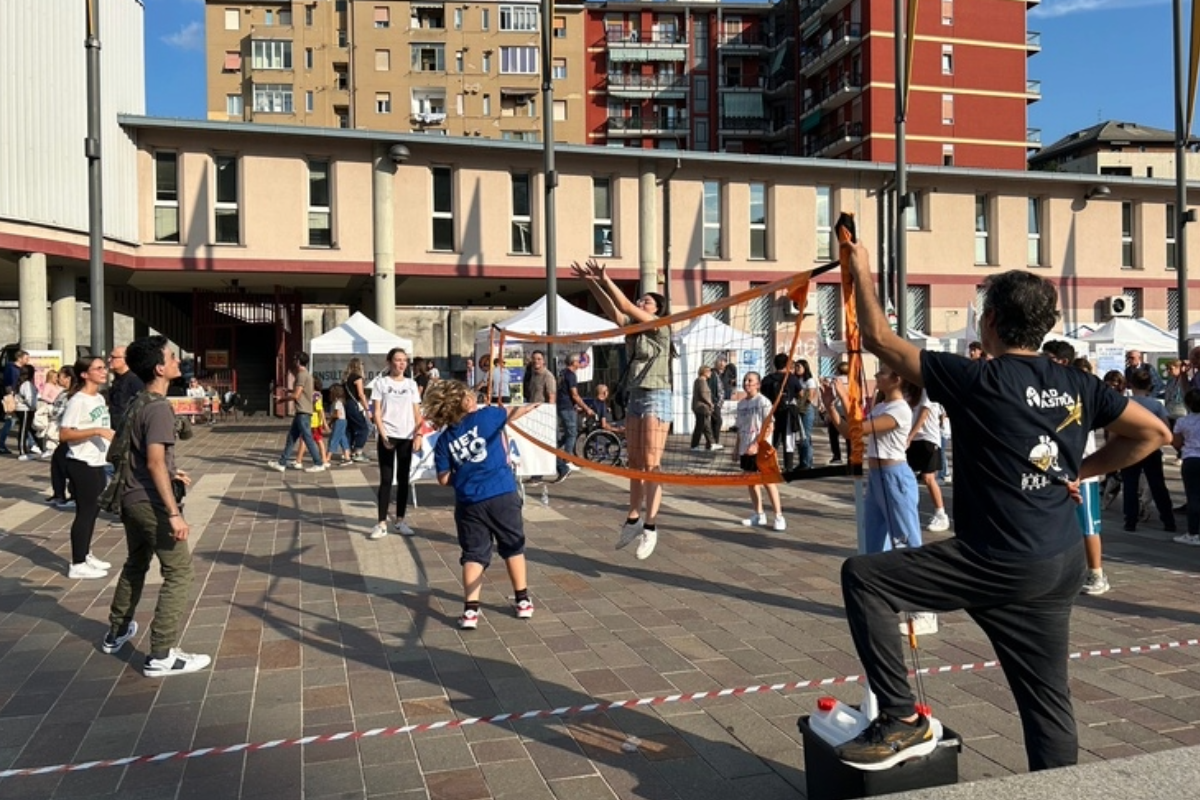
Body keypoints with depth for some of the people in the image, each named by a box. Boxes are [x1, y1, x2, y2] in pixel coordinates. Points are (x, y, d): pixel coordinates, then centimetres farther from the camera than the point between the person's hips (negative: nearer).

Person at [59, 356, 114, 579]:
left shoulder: (100, 398, 10)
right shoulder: (78, 401, -16)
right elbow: (64, 434, -23)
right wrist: (97, 431, -27)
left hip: (97, 464, 8)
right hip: (82, 465, -8)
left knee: (93, 510, 15)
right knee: (85, 512, -2)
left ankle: (86, 555, 28)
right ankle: (77, 565, 6)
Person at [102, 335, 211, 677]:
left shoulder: (135, 402, 9)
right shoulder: (158, 408, -20)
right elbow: (155, 462, -27)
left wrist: (171, 472, 26)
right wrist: (174, 513, -29)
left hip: (132, 497, 10)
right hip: (151, 501, -10)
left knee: (136, 563, 26)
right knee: (179, 571, -3)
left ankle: (116, 632, 41)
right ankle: (161, 655, -2)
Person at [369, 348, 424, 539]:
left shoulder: (411, 384, 9)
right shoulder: (381, 382, 1)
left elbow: (417, 413, 8)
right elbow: (377, 412, -3)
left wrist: (418, 434, -4)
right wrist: (383, 435, -13)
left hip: (407, 437, 3)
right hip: (388, 436, -3)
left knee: (403, 479, 8)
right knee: (386, 480, -3)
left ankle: (400, 521, 16)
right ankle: (381, 523, 0)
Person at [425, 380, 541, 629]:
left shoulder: (443, 441, 4)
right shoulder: (486, 415, -2)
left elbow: (444, 479, 3)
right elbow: (513, 412, 18)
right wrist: (531, 406, 38)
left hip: (469, 502, 2)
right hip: (502, 494, -1)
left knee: (473, 554, 10)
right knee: (513, 547, 15)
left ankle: (470, 610, 2)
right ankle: (523, 601, 25)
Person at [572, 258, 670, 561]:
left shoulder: (660, 328, -5)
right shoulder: (633, 329, 13)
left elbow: (625, 306, -15)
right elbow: (613, 310, 3)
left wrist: (605, 280, -17)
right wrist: (592, 283, -8)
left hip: (656, 398, -8)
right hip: (635, 398, 8)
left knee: (651, 465, -8)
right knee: (635, 464, 11)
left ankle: (650, 526, -6)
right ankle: (633, 519, 20)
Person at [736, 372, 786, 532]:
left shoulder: (763, 401, -8)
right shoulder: (741, 403, 12)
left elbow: (769, 426, -14)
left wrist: (756, 444, -21)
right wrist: (737, 448, 16)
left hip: (760, 449, -7)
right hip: (745, 450, 7)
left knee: (768, 481, -6)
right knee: (751, 481, 10)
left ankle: (779, 517, -1)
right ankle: (759, 515, 21)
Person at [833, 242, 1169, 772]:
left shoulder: (979, 381, -13)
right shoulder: (1077, 385, 5)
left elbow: (879, 339, -10)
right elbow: (1153, 433, 15)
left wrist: (861, 271, 4)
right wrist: (1079, 471, 14)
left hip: (997, 564, -7)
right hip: (1062, 566, 8)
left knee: (861, 575, 1)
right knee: (1048, 701, 17)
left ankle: (901, 719, 1)